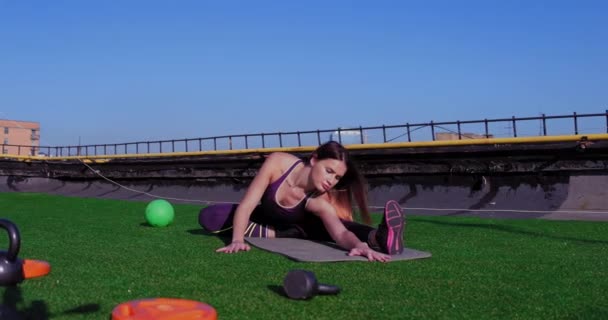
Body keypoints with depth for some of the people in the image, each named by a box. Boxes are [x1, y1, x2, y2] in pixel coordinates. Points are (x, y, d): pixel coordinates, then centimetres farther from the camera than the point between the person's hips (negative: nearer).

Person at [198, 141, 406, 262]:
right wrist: (237, 240, -49)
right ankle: (275, 234, -24)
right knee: (207, 218, -20)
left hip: (295, 226, -2)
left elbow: (341, 232, -55)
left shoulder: (321, 203, -36)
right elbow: (246, 205, -32)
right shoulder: (278, 162, -34)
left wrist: (360, 245, -79)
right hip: (265, 219, 3)